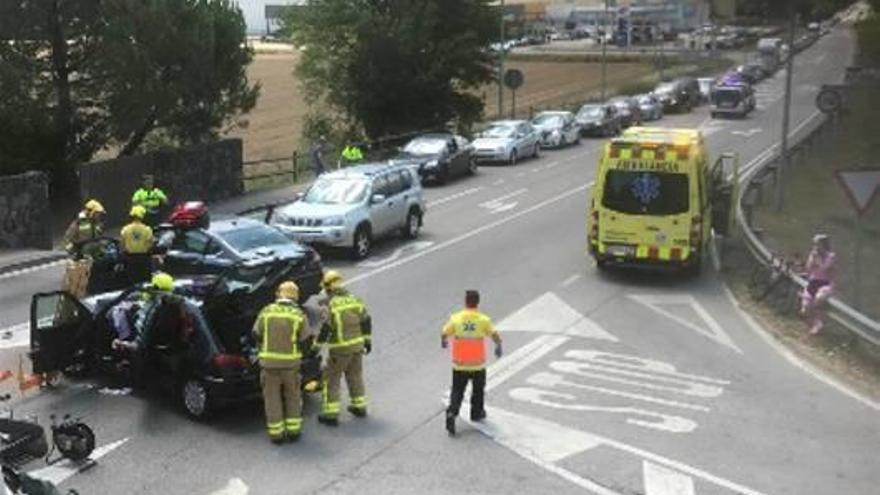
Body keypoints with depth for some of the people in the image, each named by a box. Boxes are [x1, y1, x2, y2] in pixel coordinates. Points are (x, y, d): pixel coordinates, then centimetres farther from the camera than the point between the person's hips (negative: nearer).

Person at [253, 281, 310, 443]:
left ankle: (276, 433, 15)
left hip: (269, 361, 0)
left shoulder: (266, 312, -2)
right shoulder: (300, 316, -4)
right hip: (291, 363, 0)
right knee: (293, 396, 17)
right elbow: (303, 342, -2)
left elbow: (256, 334, 4)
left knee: (272, 398, 11)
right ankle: (293, 430, 19)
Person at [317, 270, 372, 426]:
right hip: (357, 345, 6)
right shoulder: (355, 300, 2)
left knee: (331, 380, 5)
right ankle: (359, 407, 31)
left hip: (340, 349, -6)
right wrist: (367, 340, 17)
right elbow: (366, 321, 7)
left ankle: (331, 414, 6)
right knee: (355, 376, 21)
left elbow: (326, 329, -18)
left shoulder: (331, 305, -17)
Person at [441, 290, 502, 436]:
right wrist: (498, 347, 10)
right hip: (478, 364, 0)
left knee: (457, 391, 8)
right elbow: (495, 335, -11)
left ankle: (451, 413, -12)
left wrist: (443, 342, 20)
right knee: (478, 389, 22)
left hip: (459, 364, 0)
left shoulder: (455, 318, -9)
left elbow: (444, 334, -3)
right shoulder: (483, 320, -10)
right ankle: (477, 413, 35)